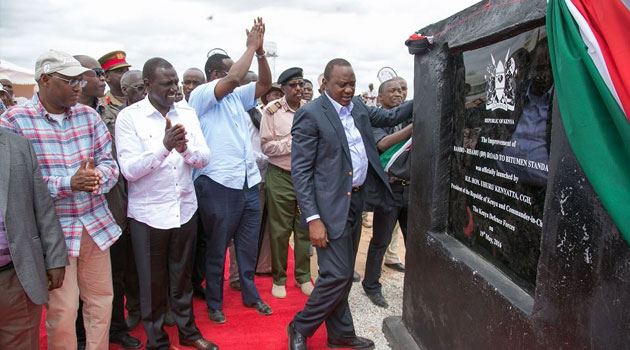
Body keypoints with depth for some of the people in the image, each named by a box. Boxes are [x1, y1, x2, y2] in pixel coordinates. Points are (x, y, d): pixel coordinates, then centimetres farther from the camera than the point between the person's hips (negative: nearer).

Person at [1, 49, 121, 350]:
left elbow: (108, 161, 7)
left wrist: (98, 177, -17)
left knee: (101, 302, 13)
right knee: (62, 311, 4)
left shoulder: (89, 116, 7)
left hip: (95, 224, 4)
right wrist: (68, 184, -21)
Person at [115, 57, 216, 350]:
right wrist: (165, 146, -28)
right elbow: (129, 170, -15)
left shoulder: (187, 113, 2)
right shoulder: (129, 117, -9)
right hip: (148, 214, -3)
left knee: (183, 276, 19)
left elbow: (204, 158, -2)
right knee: (152, 282, 11)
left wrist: (185, 148, -23)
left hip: (184, 209, 3)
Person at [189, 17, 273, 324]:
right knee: (217, 248, 9)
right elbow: (235, 77, -21)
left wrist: (260, 50, -1)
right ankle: (214, 303, 25)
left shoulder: (237, 97, 14)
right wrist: (251, 46, -11)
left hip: (249, 182, 7)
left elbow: (264, 83, 10)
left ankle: (250, 295, 33)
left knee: (248, 245, 17)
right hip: (219, 184, -6)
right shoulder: (201, 95, -6)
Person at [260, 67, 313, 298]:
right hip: (280, 177, -2)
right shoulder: (272, 110, -5)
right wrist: (293, 143, -15)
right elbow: (266, 145, -8)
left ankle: (303, 276, 25)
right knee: (280, 230, 7)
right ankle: (278, 278, 22)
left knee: (305, 228, 10)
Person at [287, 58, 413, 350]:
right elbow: (300, 170, -15)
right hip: (331, 205, -7)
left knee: (343, 275, 17)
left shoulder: (357, 107, 9)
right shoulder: (310, 114, -13)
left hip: (356, 199, 8)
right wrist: (313, 219, -20)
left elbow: (390, 117, 24)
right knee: (337, 276, -6)